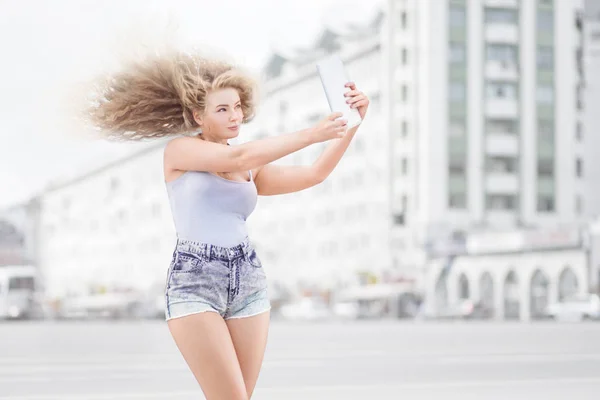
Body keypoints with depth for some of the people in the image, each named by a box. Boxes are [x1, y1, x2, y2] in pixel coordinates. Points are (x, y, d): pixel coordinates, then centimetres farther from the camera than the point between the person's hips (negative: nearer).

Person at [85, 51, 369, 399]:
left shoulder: (251, 171, 14)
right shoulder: (179, 150, 0)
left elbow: (314, 174, 5)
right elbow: (240, 157, -15)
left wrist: (352, 124, -7)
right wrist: (312, 134, -19)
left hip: (248, 283, 5)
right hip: (194, 285, -5)